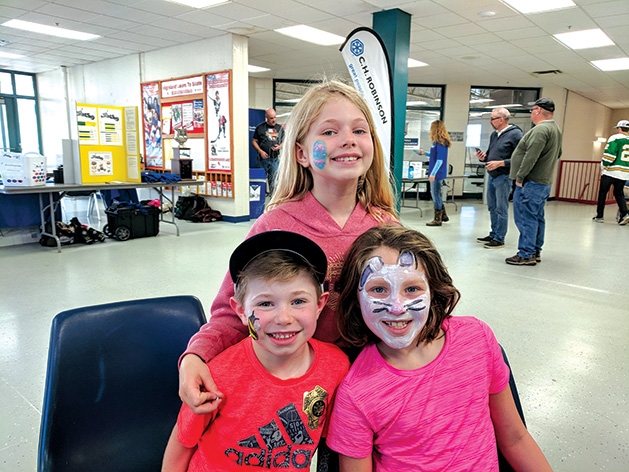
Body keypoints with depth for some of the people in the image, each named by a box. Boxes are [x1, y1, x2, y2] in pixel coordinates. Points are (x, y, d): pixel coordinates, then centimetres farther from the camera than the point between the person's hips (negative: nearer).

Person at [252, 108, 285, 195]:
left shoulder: (280, 128, 9)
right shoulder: (260, 127, 0)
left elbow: (284, 142, 15)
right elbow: (254, 141, 2)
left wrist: (279, 146, -7)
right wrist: (260, 151, -12)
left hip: (275, 159, 2)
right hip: (263, 158, -2)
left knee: (273, 180, 4)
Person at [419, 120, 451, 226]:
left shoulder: (440, 143, -17)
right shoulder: (440, 142, 11)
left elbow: (440, 159, -20)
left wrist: (433, 173, -22)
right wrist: (425, 153, 26)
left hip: (437, 174, -9)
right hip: (438, 174, 9)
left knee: (435, 195, -1)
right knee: (436, 195, 18)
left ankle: (437, 219, 9)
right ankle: (443, 215, 29)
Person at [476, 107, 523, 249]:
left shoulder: (515, 134, -11)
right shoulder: (494, 135, 13)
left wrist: (500, 163, -22)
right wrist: (483, 157, 1)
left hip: (503, 177, -8)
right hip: (491, 175, 8)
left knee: (501, 209, -1)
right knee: (492, 208, 15)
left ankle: (499, 239, 7)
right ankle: (493, 235, 27)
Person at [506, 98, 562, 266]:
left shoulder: (541, 129, -17)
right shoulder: (555, 129, 15)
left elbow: (531, 157, -23)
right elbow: (558, 154, 25)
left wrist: (519, 177, -17)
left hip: (531, 183, -10)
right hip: (544, 182, 10)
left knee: (526, 218, -6)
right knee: (537, 218, 15)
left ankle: (526, 255, -2)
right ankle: (535, 252, 23)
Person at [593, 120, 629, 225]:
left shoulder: (615, 138, -7)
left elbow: (609, 154, -16)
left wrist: (603, 167, -4)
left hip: (610, 172, -5)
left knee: (602, 193, 6)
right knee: (619, 193, 14)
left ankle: (599, 216, 10)